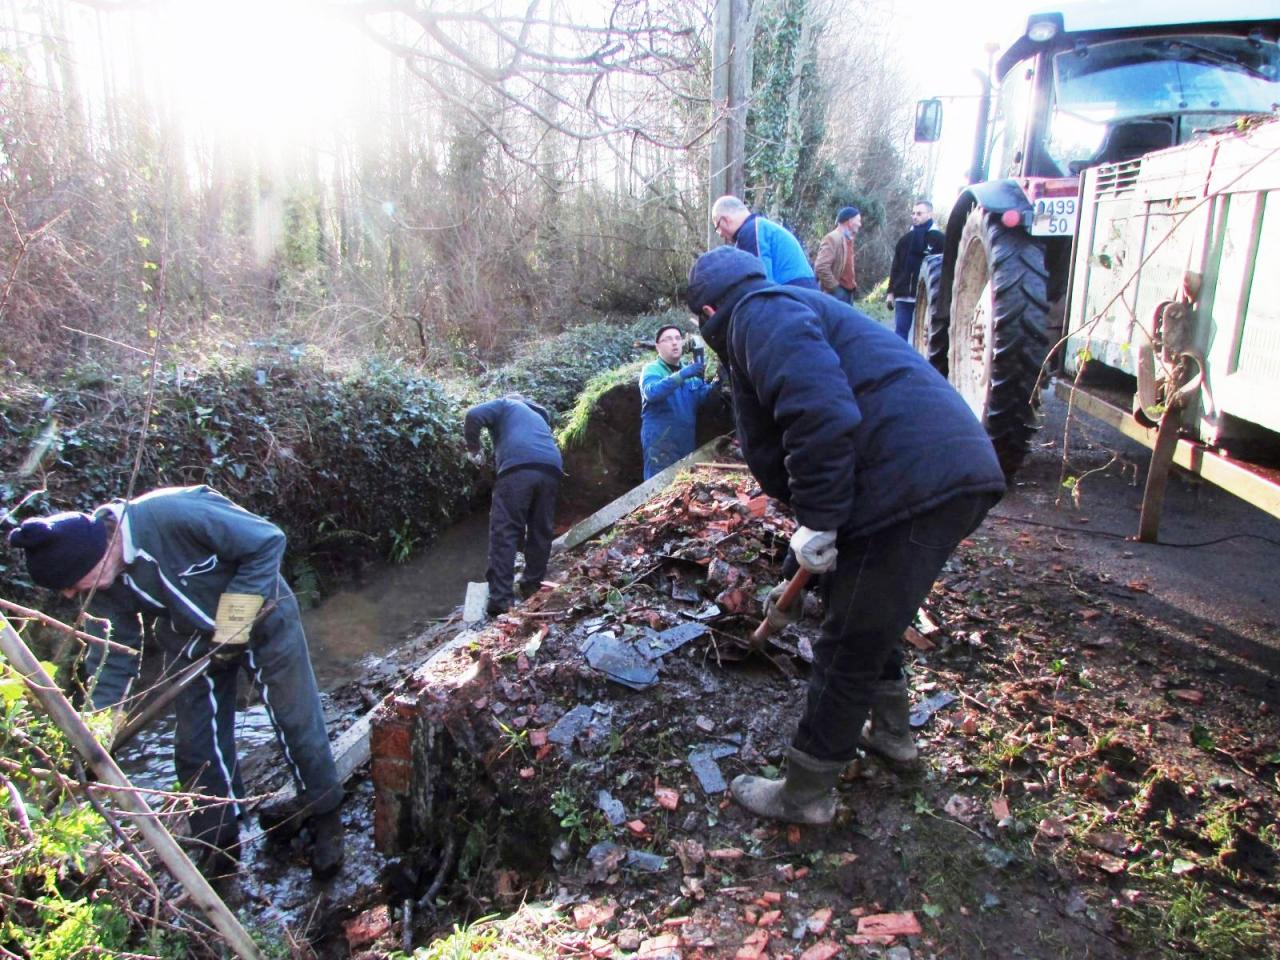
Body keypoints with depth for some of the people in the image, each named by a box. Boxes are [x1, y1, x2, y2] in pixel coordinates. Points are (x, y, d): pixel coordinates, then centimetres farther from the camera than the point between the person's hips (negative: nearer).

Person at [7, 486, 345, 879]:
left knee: (297, 722, 3)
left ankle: (325, 820, 25)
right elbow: (113, 660, -3)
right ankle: (218, 843, 30)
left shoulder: (175, 514, -37)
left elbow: (269, 542, -29)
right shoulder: (103, 590, -15)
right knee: (196, 747, 9)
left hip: (261, 620, -5)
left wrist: (234, 622, -26)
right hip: (192, 641, 6)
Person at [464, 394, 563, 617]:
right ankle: (532, 586, 22)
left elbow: (473, 416, 6)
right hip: (551, 470, 5)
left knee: (504, 533, -6)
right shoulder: (539, 416, 42)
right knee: (541, 532, 16)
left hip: (518, 468, -5)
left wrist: (473, 448, 18)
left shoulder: (505, 404, 24)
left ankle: (501, 598, -12)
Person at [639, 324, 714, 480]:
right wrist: (681, 376, -36)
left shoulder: (690, 372, 15)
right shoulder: (652, 369, -4)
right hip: (660, 445, -6)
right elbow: (651, 392, -25)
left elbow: (705, 398, 5)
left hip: (688, 443, 6)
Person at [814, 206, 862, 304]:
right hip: (836, 294, -10)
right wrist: (835, 288, -18)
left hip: (847, 292, 10)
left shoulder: (848, 240, 18)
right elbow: (821, 267, -23)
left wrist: (853, 285, 13)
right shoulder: (832, 238, -12)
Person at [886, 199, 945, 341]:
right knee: (900, 333, 4)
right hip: (903, 296, 4)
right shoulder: (906, 238, 13)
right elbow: (895, 267, 15)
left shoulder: (939, 239, 0)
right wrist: (891, 292, 8)